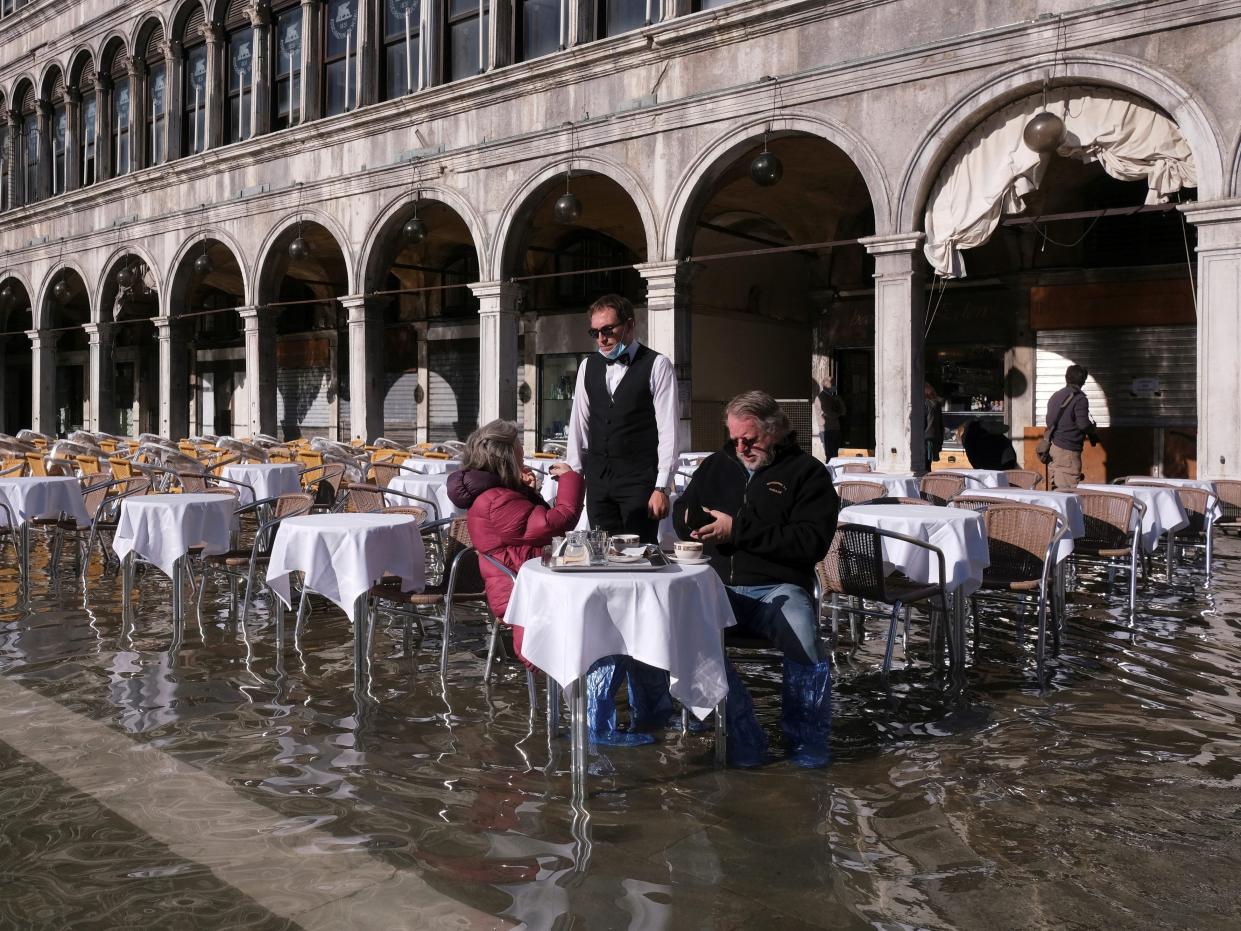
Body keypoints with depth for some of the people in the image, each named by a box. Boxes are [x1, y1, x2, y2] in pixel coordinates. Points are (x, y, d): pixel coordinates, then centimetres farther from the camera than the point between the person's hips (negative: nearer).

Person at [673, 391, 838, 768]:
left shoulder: (806, 471, 5)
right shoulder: (717, 465, 20)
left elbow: (811, 541, -9)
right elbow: (680, 513, 30)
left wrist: (739, 530, -13)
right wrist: (690, 520, 4)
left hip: (777, 588, -3)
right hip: (716, 586, 3)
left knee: (803, 637, -35)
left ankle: (807, 739, -7)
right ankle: (744, 738, -19)